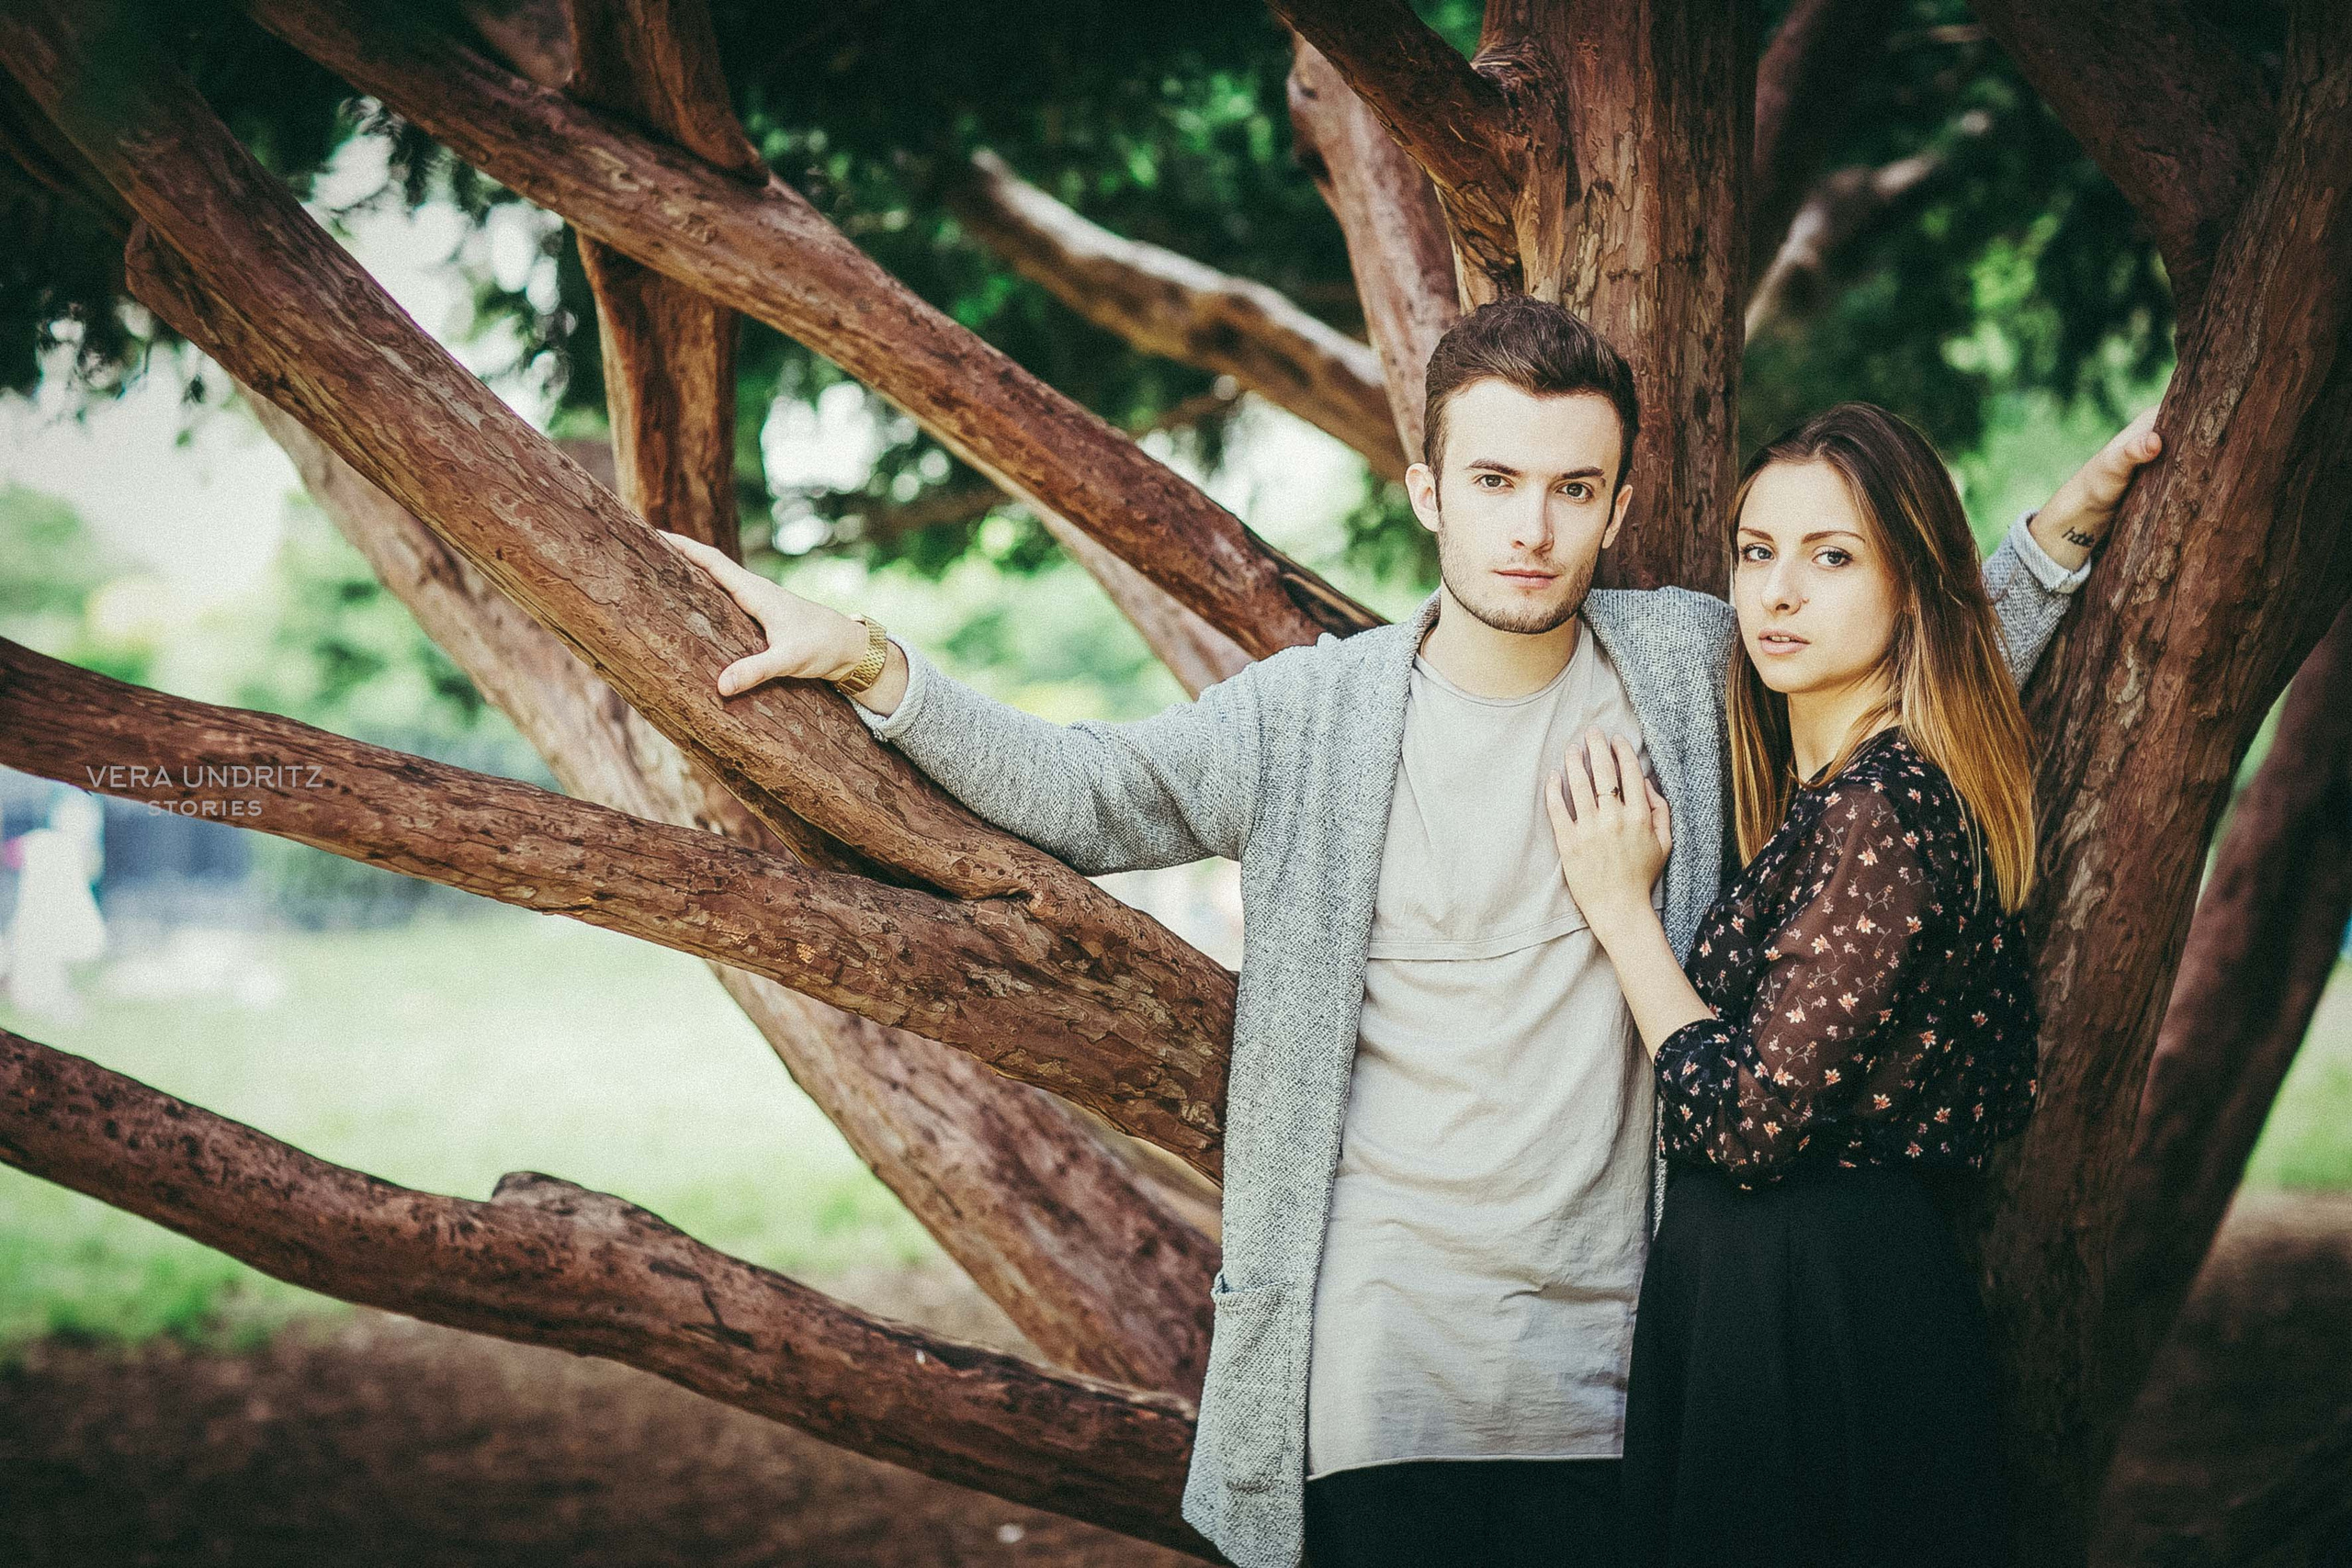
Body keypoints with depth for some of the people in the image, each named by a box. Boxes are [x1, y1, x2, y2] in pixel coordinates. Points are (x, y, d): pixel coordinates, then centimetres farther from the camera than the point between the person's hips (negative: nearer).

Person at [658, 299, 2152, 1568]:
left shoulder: (1691, 664, 3)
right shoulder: (1310, 714, 0)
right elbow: (1088, 795, 8)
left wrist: (2058, 533, 11)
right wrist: (870, 664, -2)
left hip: (1609, 1372, 1)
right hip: (1377, 1372, -1)